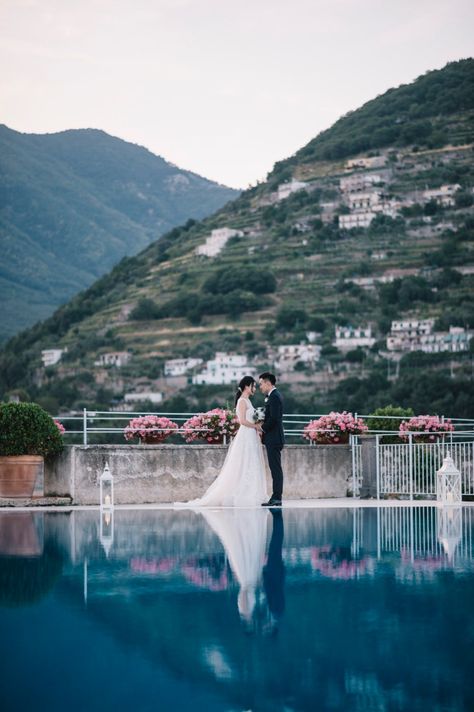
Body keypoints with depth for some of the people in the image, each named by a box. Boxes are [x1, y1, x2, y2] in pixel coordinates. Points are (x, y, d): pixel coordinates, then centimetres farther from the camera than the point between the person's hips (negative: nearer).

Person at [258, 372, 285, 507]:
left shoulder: (274, 397, -14)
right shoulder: (273, 396, 17)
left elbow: (274, 418, -22)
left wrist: (263, 428, -9)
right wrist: (263, 425, 6)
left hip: (273, 439, -10)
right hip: (273, 438, 10)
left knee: (276, 468, -8)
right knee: (275, 469, 10)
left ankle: (276, 498, -7)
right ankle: (276, 498, 11)